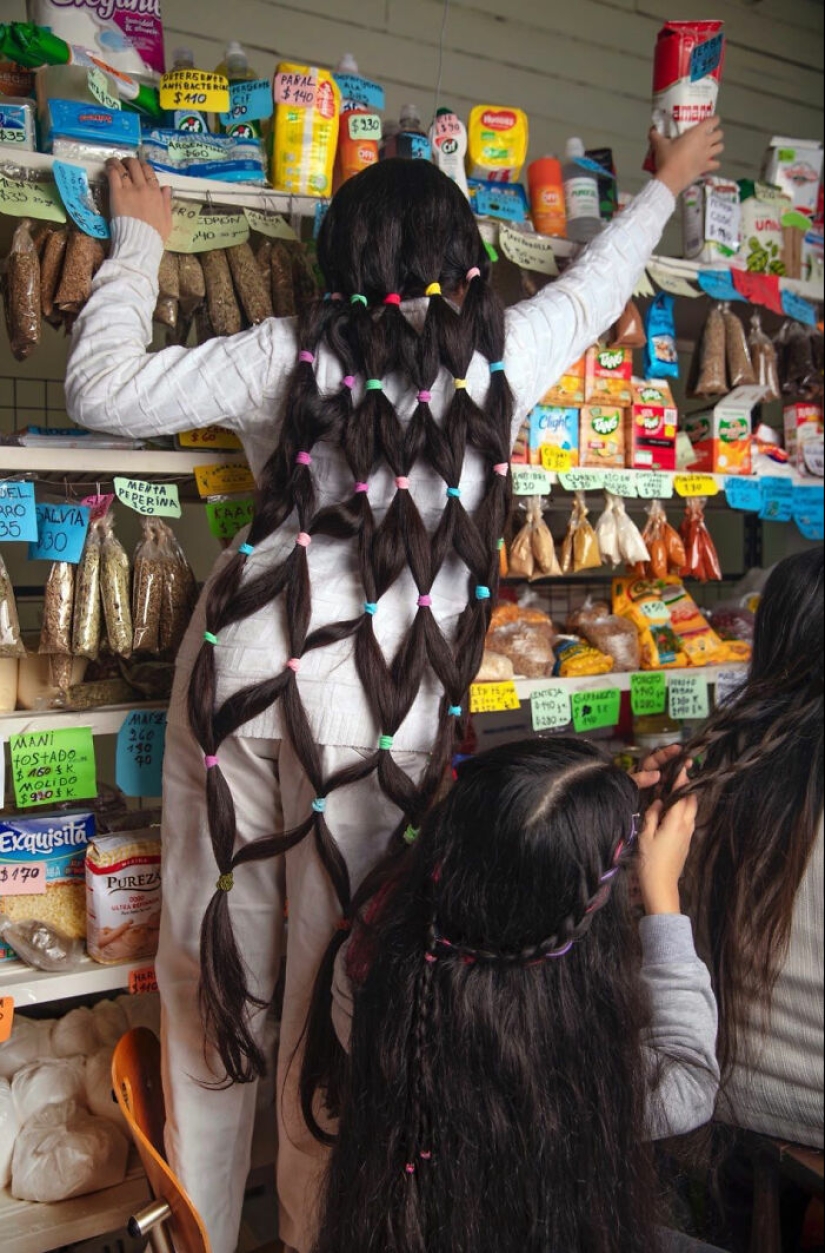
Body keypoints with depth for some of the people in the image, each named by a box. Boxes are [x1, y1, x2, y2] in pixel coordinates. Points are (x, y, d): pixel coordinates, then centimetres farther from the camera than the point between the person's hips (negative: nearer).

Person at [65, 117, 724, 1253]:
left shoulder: (293, 351, 0)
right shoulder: (504, 353, 2)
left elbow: (101, 391, 1)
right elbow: (597, 281, 22)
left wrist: (140, 239, 14)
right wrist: (667, 182, 41)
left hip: (248, 653, 1)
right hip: (386, 693, 0)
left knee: (212, 953, 14)